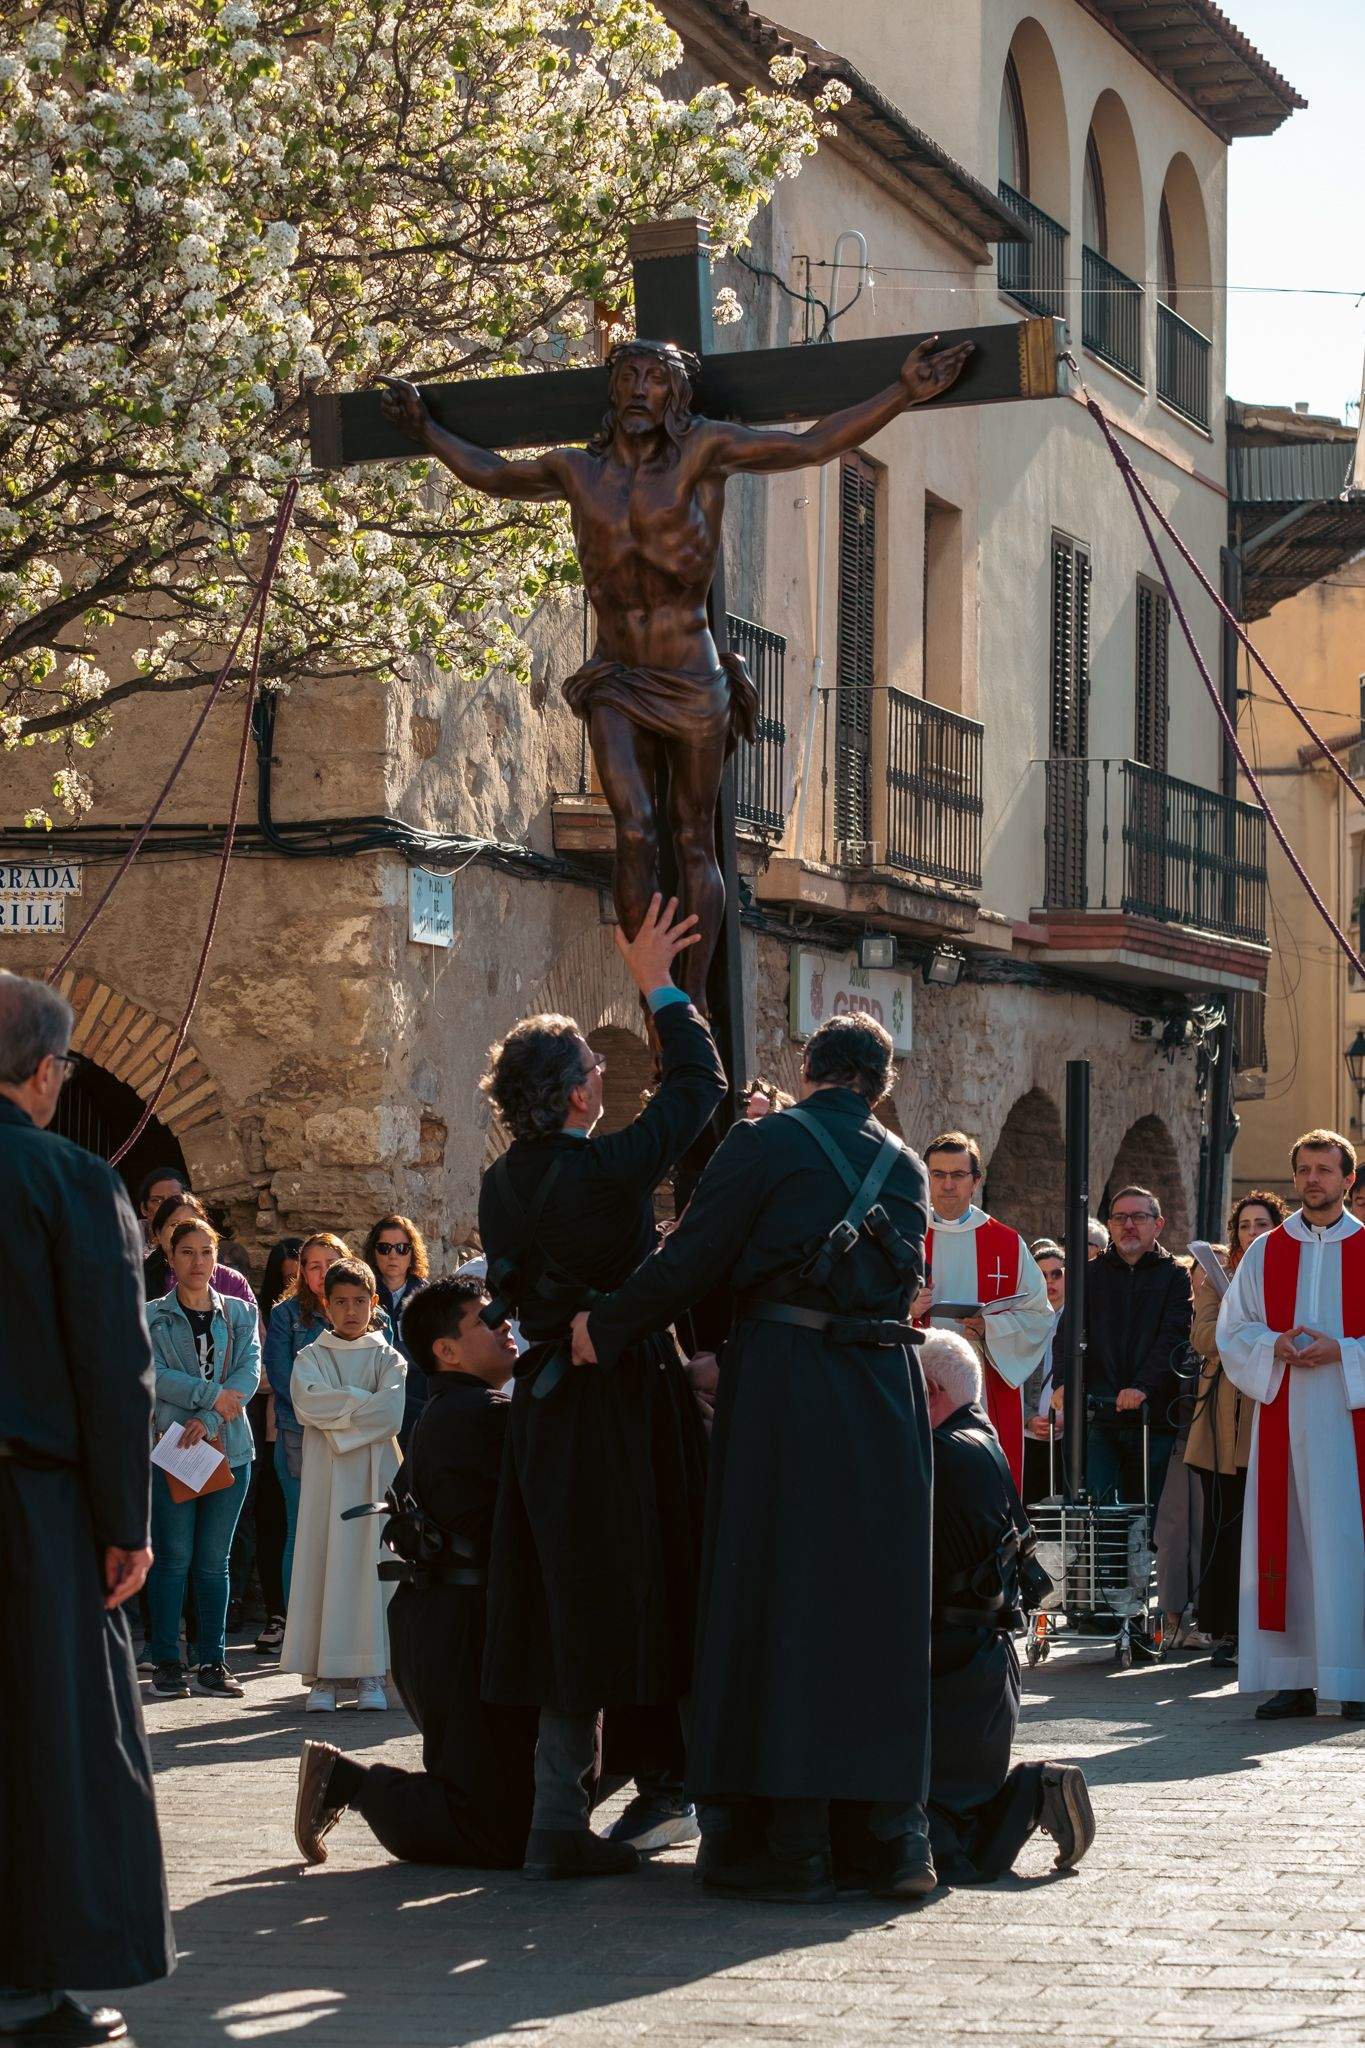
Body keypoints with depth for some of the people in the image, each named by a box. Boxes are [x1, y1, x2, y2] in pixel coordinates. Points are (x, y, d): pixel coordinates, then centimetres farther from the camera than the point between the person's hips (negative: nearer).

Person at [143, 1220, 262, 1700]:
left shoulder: (241, 1314, 11)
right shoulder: (151, 1317, 4)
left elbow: (249, 1372, -2)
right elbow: (153, 1375, -10)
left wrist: (209, 1421, -16)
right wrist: (212, 1395, -16)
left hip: (229, 1449, 2)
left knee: (213, 1561, 5)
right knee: (173, 1557, -3)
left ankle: (213, 1661, 9)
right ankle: (166, 1662, 2)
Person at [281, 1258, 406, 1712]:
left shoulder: (388, 1358, 9)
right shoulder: (311, 1357, 10)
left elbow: (391, 1414, -8)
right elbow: (309, 1402, -10)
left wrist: (337, 1409, -9)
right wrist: (363, 1402, -8)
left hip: (376, 1474, 0)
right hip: (325, 1475, 0)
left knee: (372, 1562, -3)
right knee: (324, 1566, -4)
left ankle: (370, 1674, 1)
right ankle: (323, 1674, -1)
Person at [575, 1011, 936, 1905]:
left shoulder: (763, 1144, -2)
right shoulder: (905, 1168, 14)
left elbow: (690, 1262, -6)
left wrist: (606, 1330, 5)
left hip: (786, 1379, -4)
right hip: (888, 1387, 4)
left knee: (779, 1598, 0)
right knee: (879, 1604, 9)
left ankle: (790, 1843, 0)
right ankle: (892, 1833, 11)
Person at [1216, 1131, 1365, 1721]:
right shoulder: (1265, 1253, 12)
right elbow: (1232, 1332, 11)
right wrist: (1274, 1346, -8)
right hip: (1284, 1421, 3)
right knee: (1287, 1544, 0)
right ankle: (1294, 1679, 3)